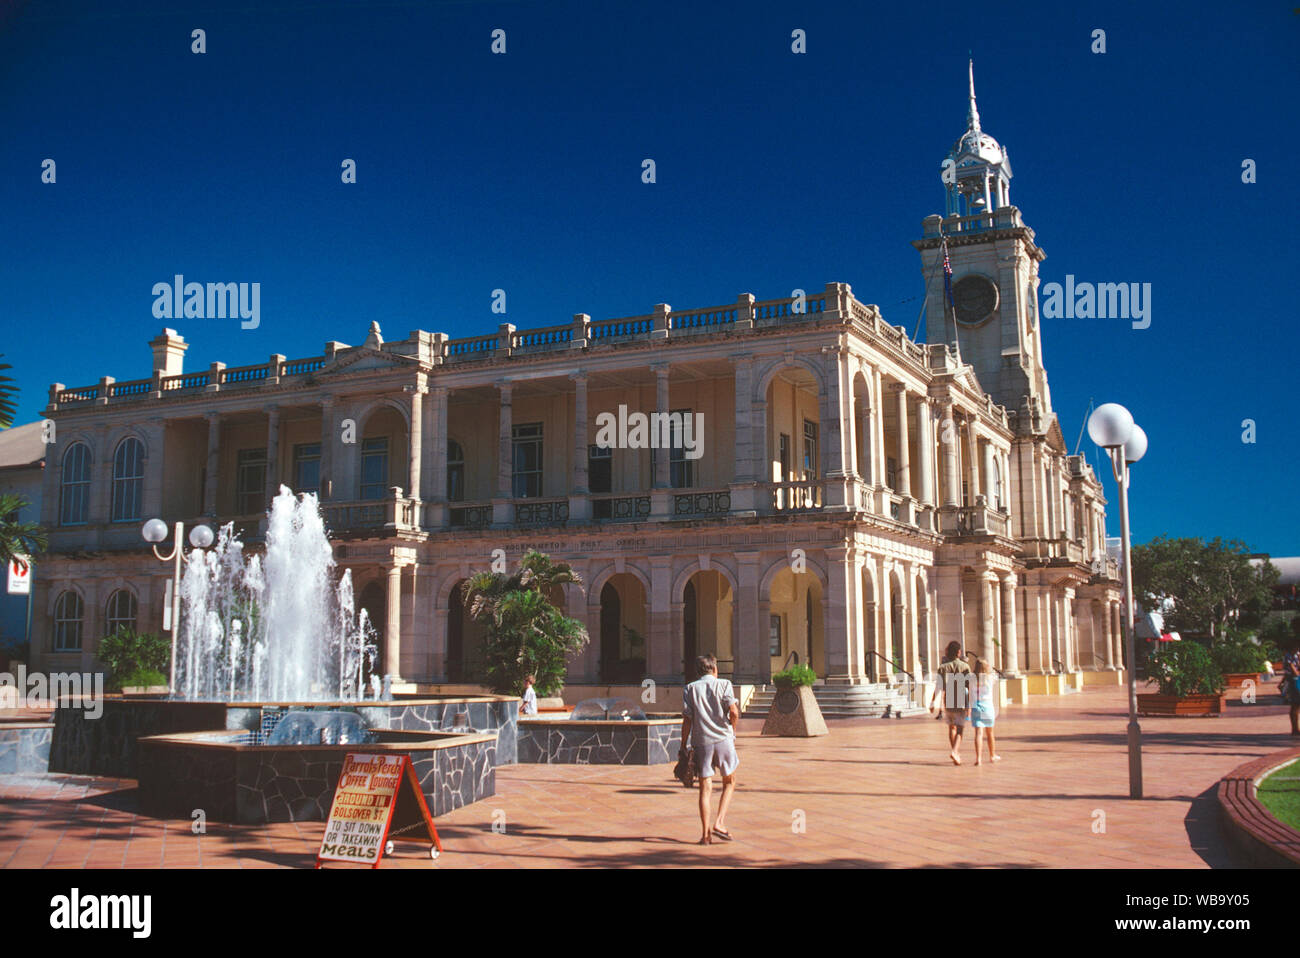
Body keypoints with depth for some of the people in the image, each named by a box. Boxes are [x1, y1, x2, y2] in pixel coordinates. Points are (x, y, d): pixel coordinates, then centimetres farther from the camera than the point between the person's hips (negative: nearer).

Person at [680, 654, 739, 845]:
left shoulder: (690, 689, 7)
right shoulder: (723, 685, 3)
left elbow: (687, 720, 1)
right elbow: (734, 712, -8)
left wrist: (683, 747, 5)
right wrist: (732, 731, 9)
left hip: (700, 742, 1)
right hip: (723, 739, -1)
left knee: (705, 788, 5)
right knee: (729, 783, 16)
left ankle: (706, 833, 2)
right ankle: (719, 823, 3)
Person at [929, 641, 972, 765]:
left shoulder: (943, 667, 1)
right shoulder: (965, 667, -3)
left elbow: (938, 687, -4)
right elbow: (969, 687, -7)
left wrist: (932, 702, -1)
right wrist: (969, 705, -5)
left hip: (947, 702, 3)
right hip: (960, 703, -3)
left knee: (951, 727, 19)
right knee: (959, 729, -3)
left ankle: (955, 752, 23)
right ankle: (955, 751, -23)